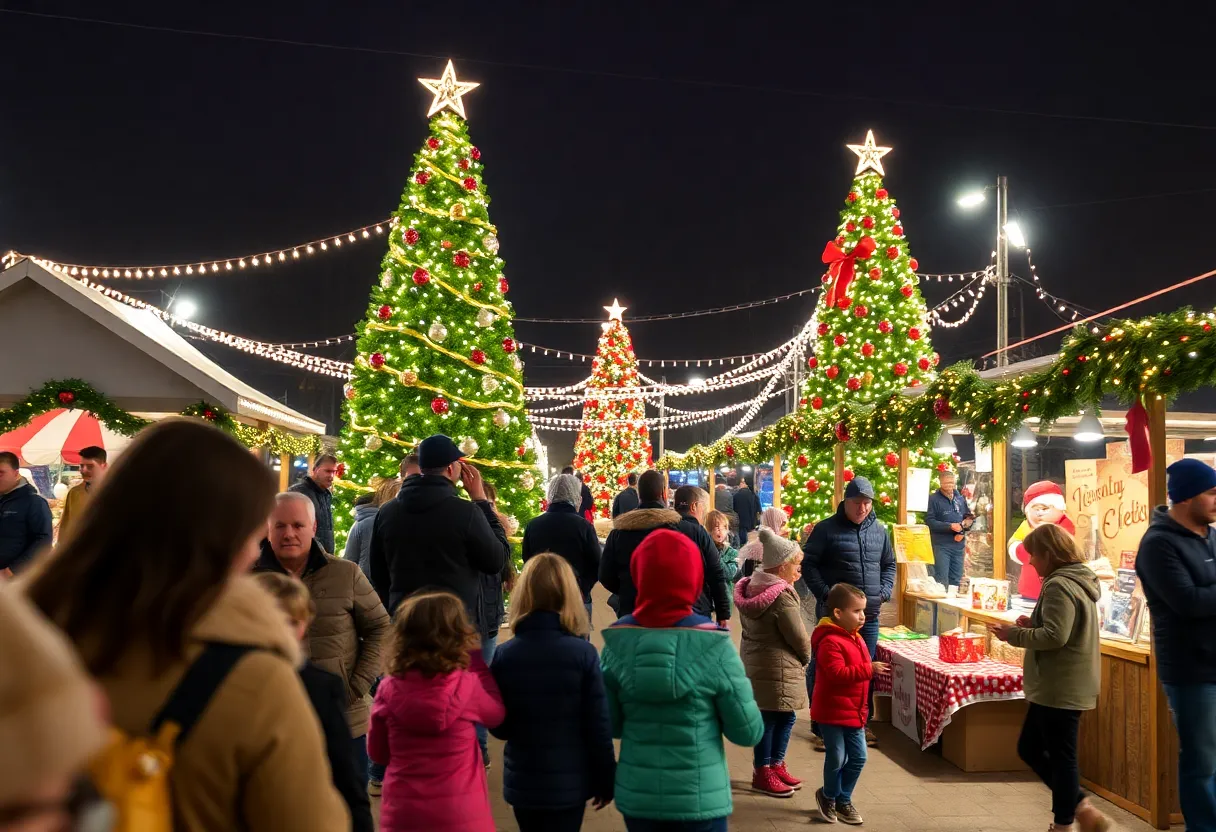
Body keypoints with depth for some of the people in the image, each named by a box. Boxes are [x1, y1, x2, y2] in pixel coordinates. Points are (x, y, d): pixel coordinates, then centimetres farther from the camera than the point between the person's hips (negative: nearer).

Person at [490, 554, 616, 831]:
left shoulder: (504, 655, -10)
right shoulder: (583, 653, -15)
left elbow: (498, 727, -2)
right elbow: (598, 725, -11)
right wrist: (606, 779, 2)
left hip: (522, 782, 2)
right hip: (569, 782, -2)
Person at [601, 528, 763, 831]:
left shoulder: (617, 643, -9)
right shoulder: (714, 646, -16)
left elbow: (609, 726, -1)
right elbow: (749, 733, -10)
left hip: (636, 795, 3)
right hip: (700, 799, -2)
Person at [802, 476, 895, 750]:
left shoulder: (879, 530, 9)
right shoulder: (826, 529, -6)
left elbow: (889, 565, 20)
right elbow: (808, 564, -6)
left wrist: (885, 592, 6)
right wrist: (825, 594, -14)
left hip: (869, 614, 5)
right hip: (834, 613, -5)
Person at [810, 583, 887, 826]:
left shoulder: (856, 637, 8)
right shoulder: (830, 641, -22)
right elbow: (838, 673, -30)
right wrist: (869, 669, -31)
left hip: (855, 711, 8)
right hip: (832, 711, -8)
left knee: (858, 758, 12)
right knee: (836, 759, 4)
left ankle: (843, 799, 29)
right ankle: (828, 796, 29)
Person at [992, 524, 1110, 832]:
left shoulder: (1059, 585, -18)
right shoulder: (1077, 581, 14)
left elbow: (1055, 636, -26)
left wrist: (1013, 634, -14)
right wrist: (1034, 623, 9)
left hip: (1060, 688, -11)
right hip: (1060, 686, 11)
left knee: (1060, 757, 1)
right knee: (1029, 748, 16)